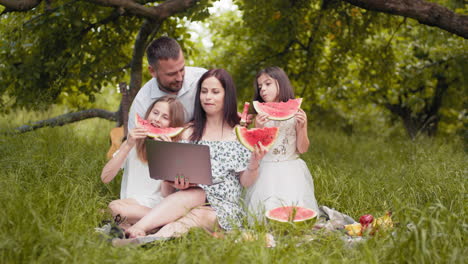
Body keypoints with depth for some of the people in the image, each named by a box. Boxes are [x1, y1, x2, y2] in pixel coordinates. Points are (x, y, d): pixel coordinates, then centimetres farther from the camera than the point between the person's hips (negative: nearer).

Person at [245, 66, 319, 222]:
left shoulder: (297, 114, 2)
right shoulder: (260, 116, 5)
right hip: (267, 170, 0)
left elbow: (302, 149, 2)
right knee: (267, 205, -19)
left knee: (294, 204, -16)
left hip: (291, 170, 0)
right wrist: (259, 129, -15)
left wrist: (302, 127, -13)